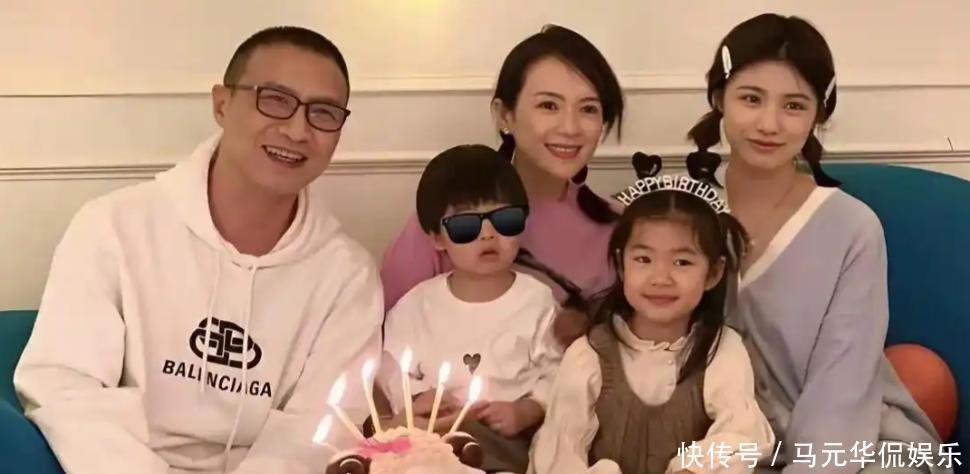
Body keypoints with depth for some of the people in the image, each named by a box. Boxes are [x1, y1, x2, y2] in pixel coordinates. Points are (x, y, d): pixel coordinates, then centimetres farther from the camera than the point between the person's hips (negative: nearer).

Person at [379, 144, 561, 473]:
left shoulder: (538, 301, 5)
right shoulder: (416, 306, 7)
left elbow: (556, 375, 3)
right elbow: (393, 370, 8)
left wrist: (527, 411, -13)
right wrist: (415, 401, -11)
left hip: (508, 441, -1)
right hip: (431, 435, 1)